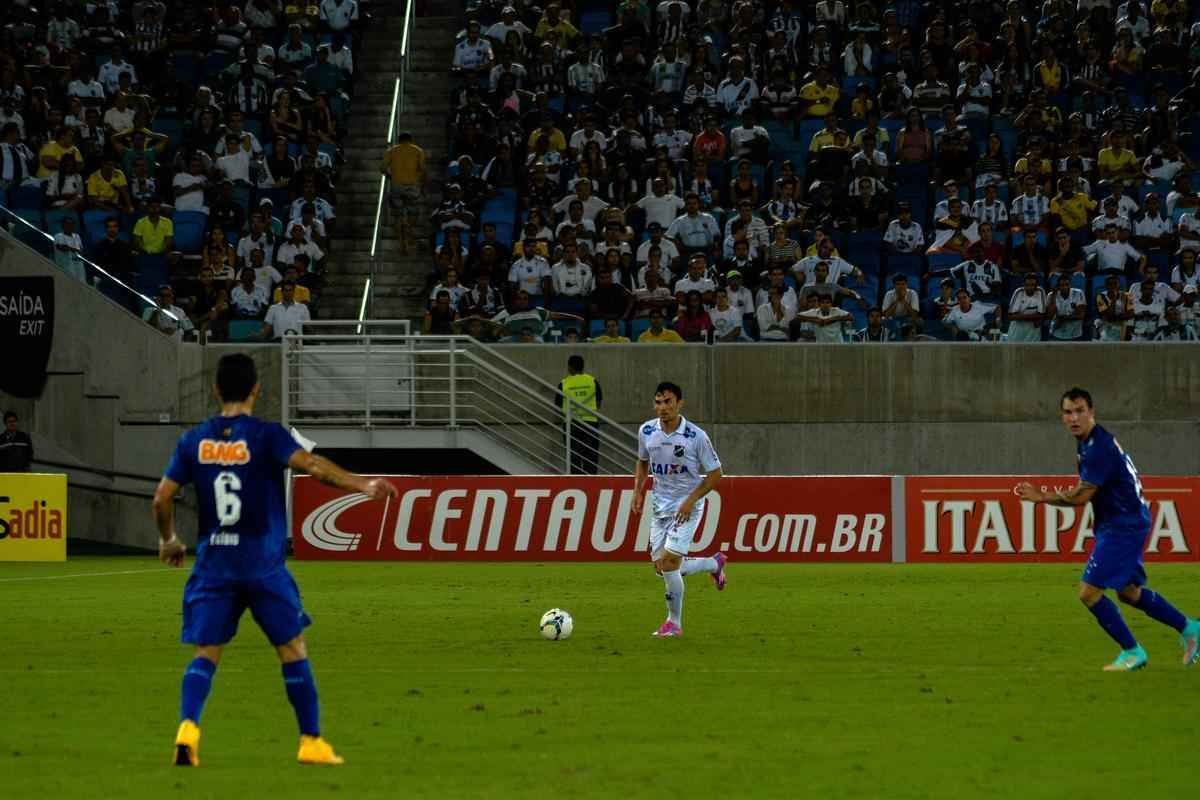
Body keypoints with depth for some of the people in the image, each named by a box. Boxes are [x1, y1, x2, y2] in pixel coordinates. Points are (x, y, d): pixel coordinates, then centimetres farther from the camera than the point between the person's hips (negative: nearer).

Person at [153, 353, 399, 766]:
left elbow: (162, 497, 6)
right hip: (262, 565, -3)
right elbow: (310, 464, -23)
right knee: (293, 649, 9)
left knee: (207, 652, 5)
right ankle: (311, 742, 12)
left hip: (214, 562, 3)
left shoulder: (194, 441, 5)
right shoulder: (266, 436, -7)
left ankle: (187, 729, -17)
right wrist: (361, 484, -29)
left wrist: (168, 540, 23)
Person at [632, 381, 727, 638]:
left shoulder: (696, 437, -16)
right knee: (661, 567, 5)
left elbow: (714, 473, -8)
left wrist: (690, 500, -17)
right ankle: (714, 564, 32)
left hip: (687, 508, -6)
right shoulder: (646, 432, -2)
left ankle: (674, 623, -1)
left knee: (668, 561, -16)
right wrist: (638, 491, 4)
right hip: (660, 506, 6)